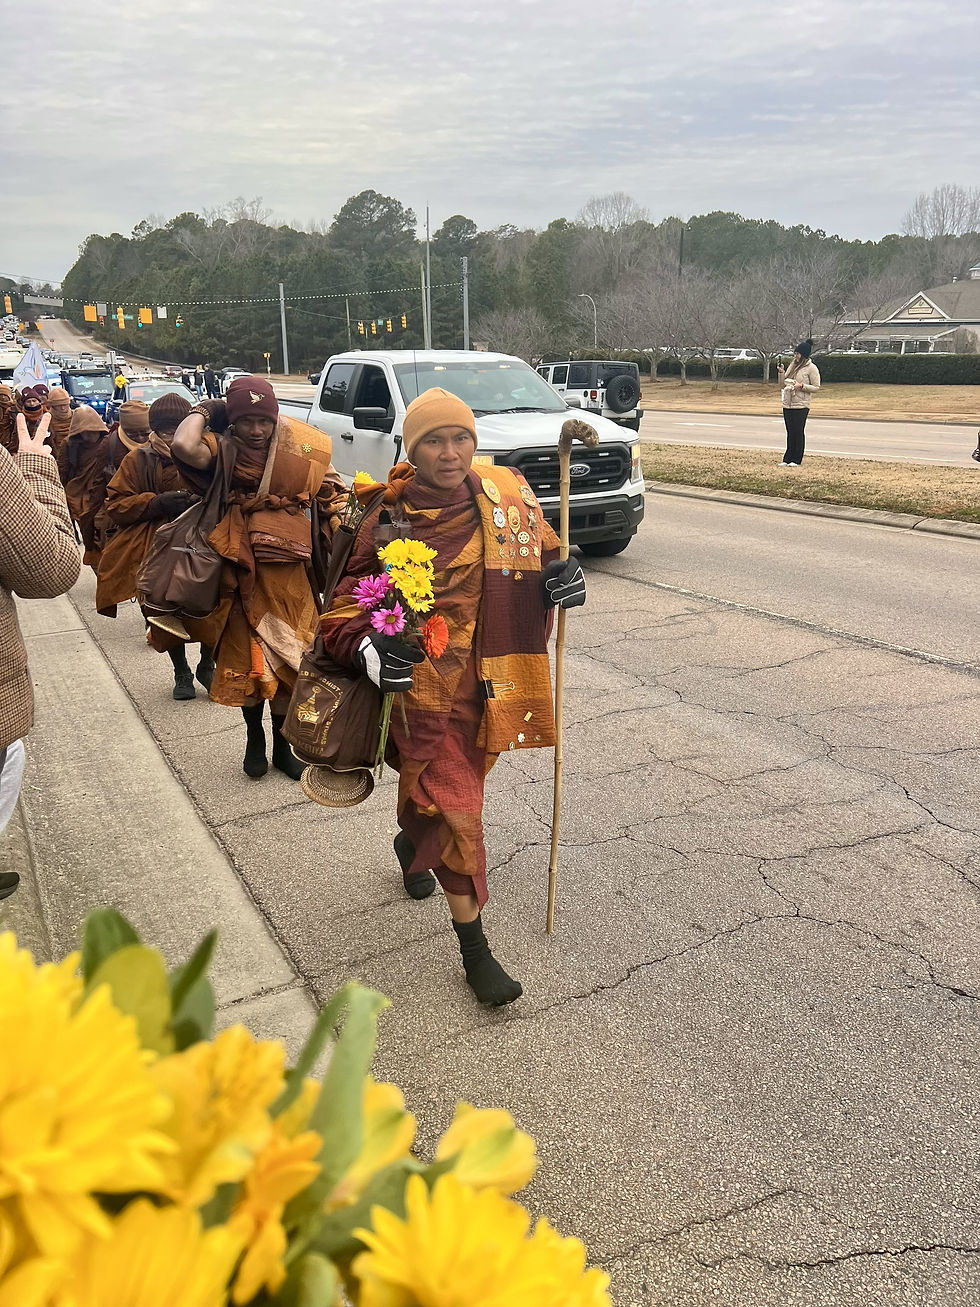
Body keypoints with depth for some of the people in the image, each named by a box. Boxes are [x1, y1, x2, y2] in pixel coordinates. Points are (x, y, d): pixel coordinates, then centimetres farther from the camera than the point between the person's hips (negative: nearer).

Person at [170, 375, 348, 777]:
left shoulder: (299, 449, 0)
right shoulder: (223, 450, -5)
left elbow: (333, 492, 10)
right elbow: (184, 447, -26)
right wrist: (204, 411, -11)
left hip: (289, 574, 1)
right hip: (241, 571, -1)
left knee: (287, 658, 8)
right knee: (246, 656, 8)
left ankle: (282, 744, 24)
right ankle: (254, 740, 27)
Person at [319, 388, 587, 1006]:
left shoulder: (509, 498, 0)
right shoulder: (388, 519, -7)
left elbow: (543, 556, 15)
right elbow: (351, 600, -4)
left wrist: (563, 579, -8)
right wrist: (368, 647, -25)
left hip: (491, 679, 4)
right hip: (423, 682, -4)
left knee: (460, 786, 23)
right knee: (454, 807, -4)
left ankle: (411, 842, 58)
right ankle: (475, 948, 12)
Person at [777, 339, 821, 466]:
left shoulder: (811, 368, -6)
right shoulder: (792, 365, 14)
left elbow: (816, 387, -7)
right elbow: (783, 385, 16)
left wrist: (801, 386, -18)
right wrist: (781, 373, 0)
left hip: (801, 406, -6)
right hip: (787, 404, 6)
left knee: (798, 432, -2)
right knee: (790, 432, 9)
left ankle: (796, 460, 4)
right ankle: (787, 459, 13)